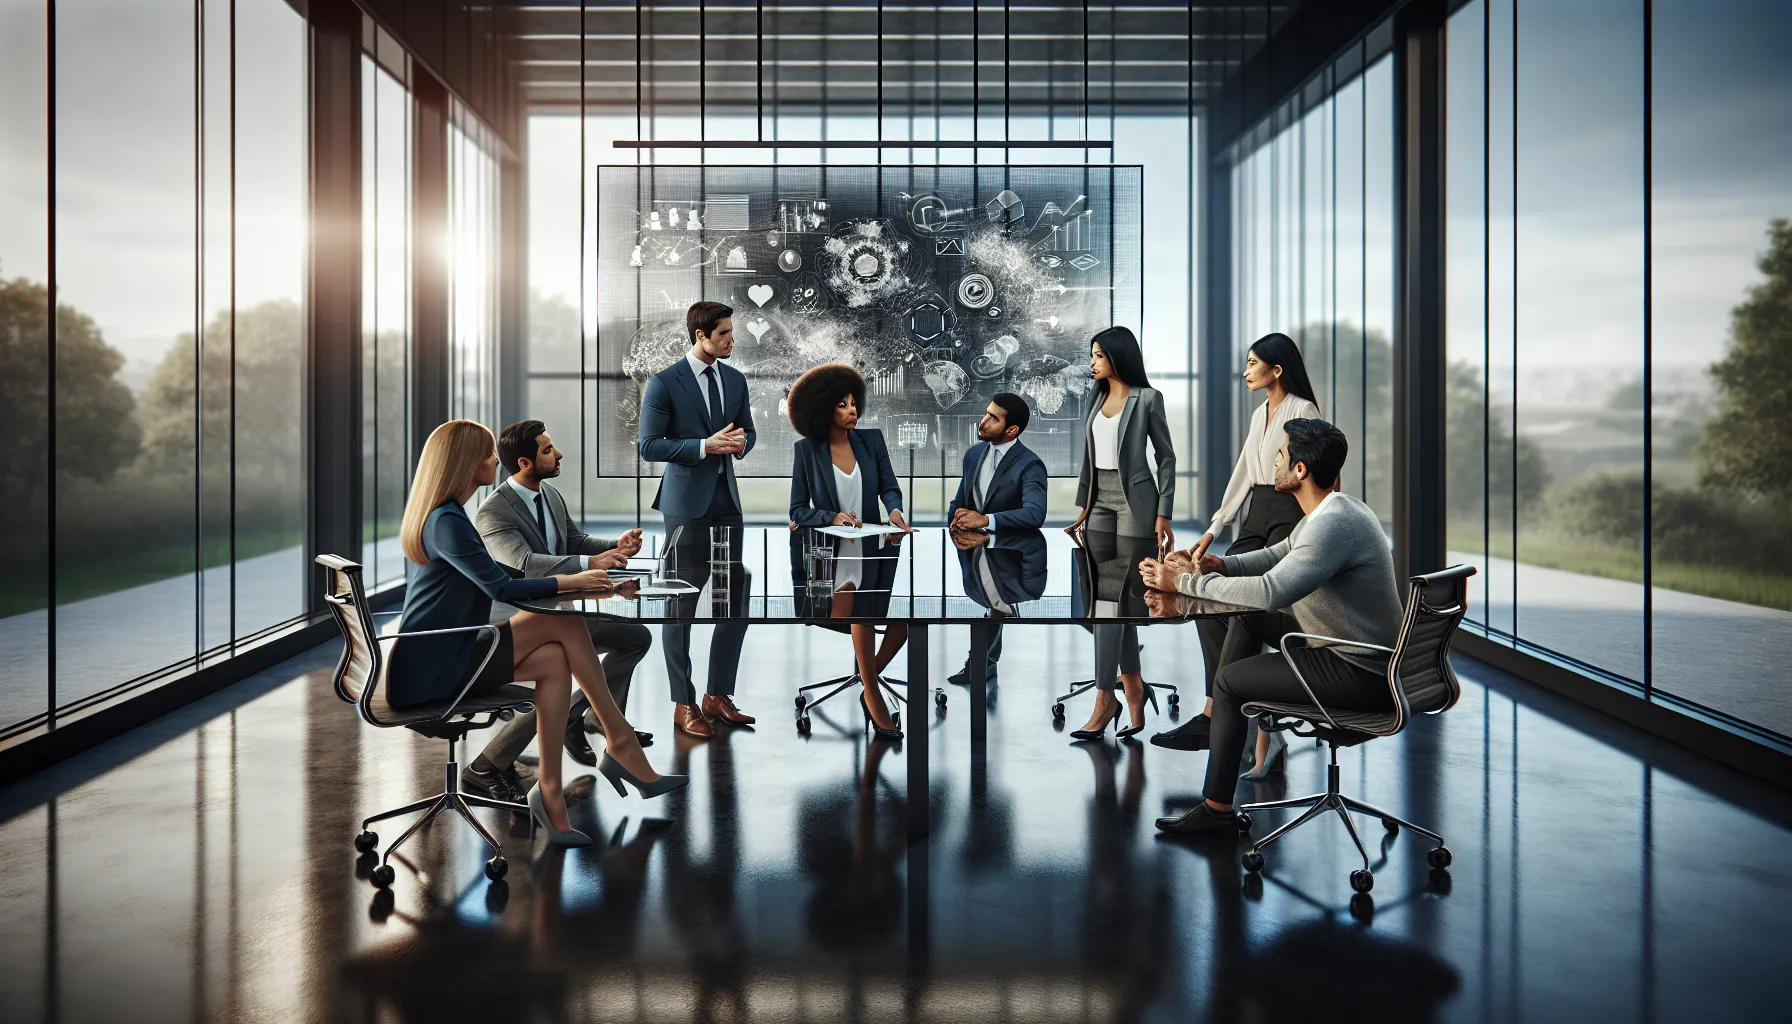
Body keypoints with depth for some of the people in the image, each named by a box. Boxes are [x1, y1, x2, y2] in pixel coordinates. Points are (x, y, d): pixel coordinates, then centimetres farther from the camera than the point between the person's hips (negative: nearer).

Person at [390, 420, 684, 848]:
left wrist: (567, 577, 10)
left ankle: (550, 790, -7)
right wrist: (566, 582, -8)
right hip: (433, 670, -10)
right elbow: (500, 589, -20)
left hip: (437, 660, 10)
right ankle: (621, 744, -5)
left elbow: (493, 574, 20)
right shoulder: (447, 522, -16)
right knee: (563, 624, -14)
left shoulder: (439, 515, 16)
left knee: (554, 660, -6)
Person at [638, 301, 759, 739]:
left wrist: (740, 442, -6)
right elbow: (649, 446, -11)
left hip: (727, 498, 6)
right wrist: (705, 446, -20)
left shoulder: (735, 379, 9)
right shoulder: (664, 383, -8)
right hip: (686, 503, -6)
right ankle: (684, 704, 13)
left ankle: (717, 697, 21)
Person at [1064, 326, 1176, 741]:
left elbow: (1166, 457, -5)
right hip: (1101, 500, 6)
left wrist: (1163, 514, -10)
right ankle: (1133, 687, 18)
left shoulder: (1147, 398, -6)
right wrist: (1083, 507, 12)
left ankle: (1104, 699, -8)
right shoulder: (1096, 398, 11)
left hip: (1134, 499, -6)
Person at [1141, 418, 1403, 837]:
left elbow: (1270, 591, -35)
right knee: (1247, 620, 16)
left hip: (1361, 676, -10)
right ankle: (1212, 722, 23)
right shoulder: (1334, 510, 7)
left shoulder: (1333, 524, -27)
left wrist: (1186, 582, -25)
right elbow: (1277, 556, 20)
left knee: (1229, 680, -6)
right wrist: (1219, 565, 1)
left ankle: (1216, 810, 3)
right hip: (1349, 647, 10)